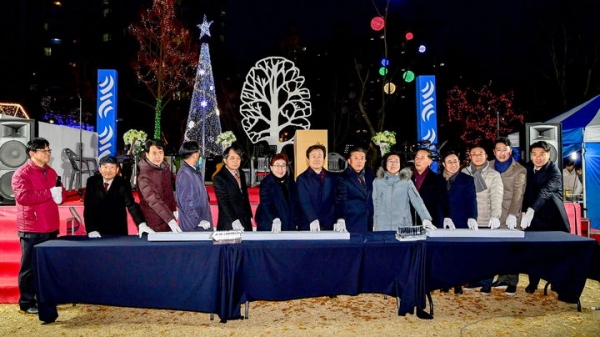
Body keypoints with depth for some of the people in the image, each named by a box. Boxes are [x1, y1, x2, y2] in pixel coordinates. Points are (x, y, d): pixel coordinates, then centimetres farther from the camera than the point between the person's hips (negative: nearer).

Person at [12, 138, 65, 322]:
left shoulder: (51, 172, 14)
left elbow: (61, 193, 17)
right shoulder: (21, 173, -9)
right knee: (30, 266, 1)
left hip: (50, 227, 7)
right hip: (31, 229, -7)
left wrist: (59, 194, -7)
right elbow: (23, 196, -22)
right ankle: (27, 302, 12)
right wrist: (49, 193, -19)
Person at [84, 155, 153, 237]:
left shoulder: (123, 184, -11)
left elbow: (131, 205, -22)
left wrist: (141, 224, -38)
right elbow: (88, 207, -8)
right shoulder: (92, 181, -6)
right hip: (97, 229, 1)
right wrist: (91, 230, -19)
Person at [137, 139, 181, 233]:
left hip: (169, 219, 6)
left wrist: (174, 209, 10)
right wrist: (170, 220, -36)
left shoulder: (166, 168, 2)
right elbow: (154, 200, -29)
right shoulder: (144, 175, -20)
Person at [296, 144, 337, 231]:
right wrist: (313, 220, -24)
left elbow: (336, 201, 5)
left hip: (329, 226, 3)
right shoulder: (302, 179, 0)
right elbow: (304, 203, -10)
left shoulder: (332, 178, 10)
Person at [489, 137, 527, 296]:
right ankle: (502, 278, 15)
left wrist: (513, 214, -21)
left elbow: (518, 194, -10)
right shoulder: (489, 167, 9)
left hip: (510, 214, -3)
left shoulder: (519, 170, -2)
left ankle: (512, 282, 5)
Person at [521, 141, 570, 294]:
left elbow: (545, 192, -32)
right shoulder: (527, 168, 4)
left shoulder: (554, 172, -15)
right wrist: (523, 211, -4)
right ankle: (533, 281, 18)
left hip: (552, 217, -4)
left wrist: (530, 211, -46)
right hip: (533, 216, 5)